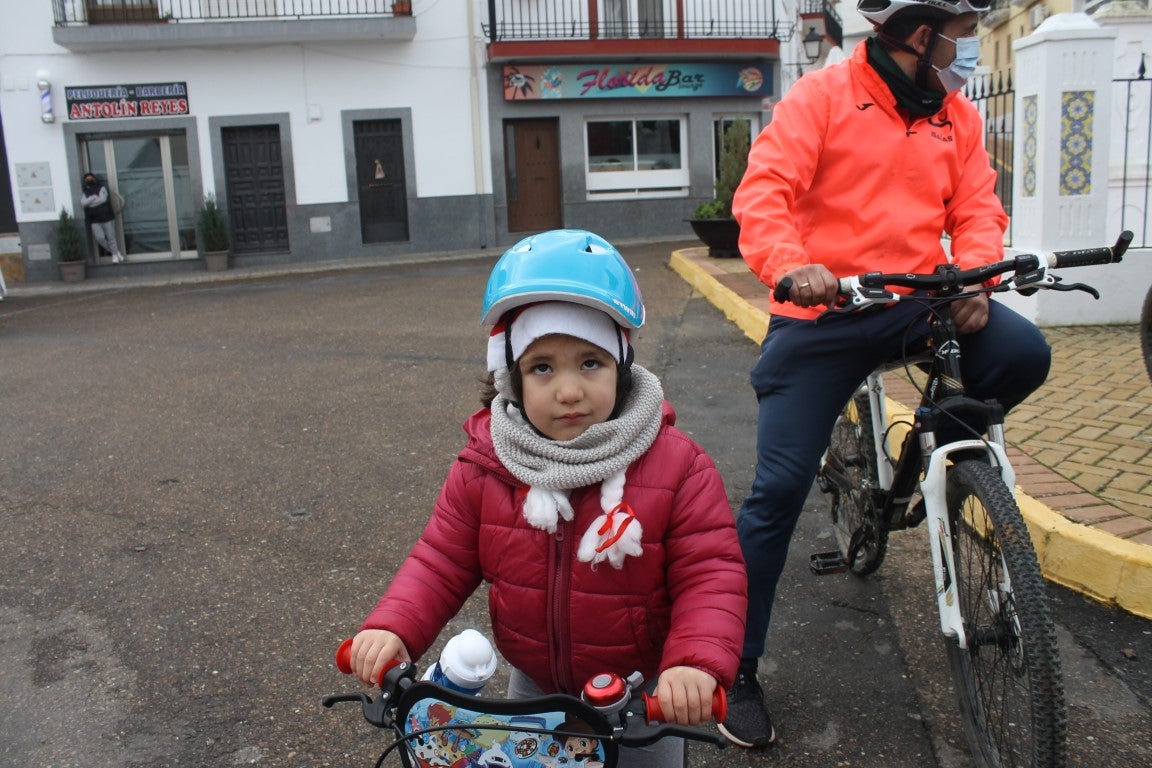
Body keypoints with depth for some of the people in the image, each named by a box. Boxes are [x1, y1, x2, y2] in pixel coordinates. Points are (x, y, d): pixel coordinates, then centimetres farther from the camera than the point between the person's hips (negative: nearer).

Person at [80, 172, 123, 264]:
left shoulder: (102, 187, 2)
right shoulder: (85, 192, 12)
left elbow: (103, 199, -15)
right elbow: (83, 202, -6)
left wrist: (89, 202, -6)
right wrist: (94, 197, -12)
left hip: (107, 217, -3)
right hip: (94, 220, 3)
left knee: (111, 237, -1)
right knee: (100, 238, -9)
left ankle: (115, 255, 13)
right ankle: (116, 252, 8)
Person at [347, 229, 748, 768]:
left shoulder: (676, 466, -22)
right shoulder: (484, 467, -14)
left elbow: (711, 573, -22)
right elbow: (442, 561, -9)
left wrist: (697, 663, -38)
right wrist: (391, 629, -24)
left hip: (644, 692, -2)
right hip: (534, 685, 3)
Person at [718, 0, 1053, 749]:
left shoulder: (958, 117, 11)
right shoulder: (823, 95, -4)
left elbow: (977, 208, 4)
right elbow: (764, 192, -15)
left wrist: (974, 279, -17)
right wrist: (790, 266, -34)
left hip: (918, 303, 4)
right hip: (824, 316, -4)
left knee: (1023, 352, -23)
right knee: (777, 492, -5)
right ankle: (739, 668, 11)